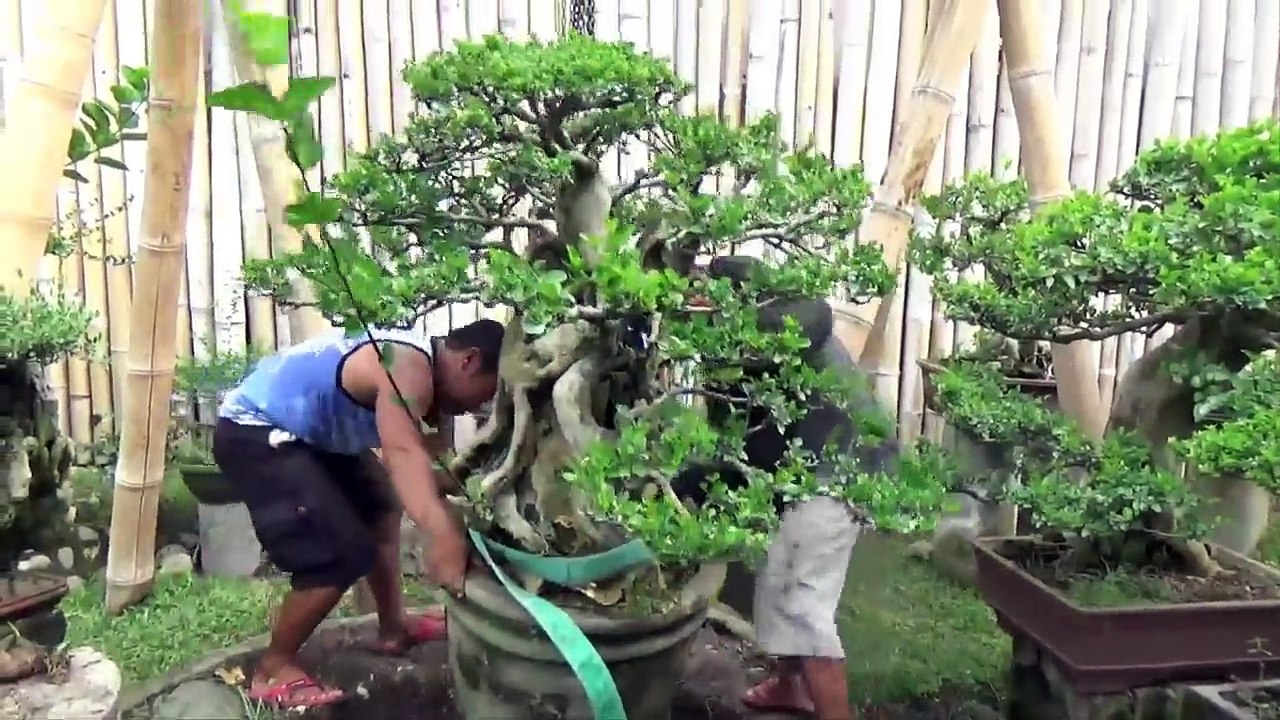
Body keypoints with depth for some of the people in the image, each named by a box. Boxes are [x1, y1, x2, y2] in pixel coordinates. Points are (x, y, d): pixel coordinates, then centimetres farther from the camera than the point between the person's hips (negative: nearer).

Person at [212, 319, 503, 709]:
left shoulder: (417, 361, 5)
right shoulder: (410, 370, -27)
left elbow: (421, 455, 9)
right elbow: (404, 453, -46)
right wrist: (442, 533, -59)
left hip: (298, 430, 11)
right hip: (252, 432, -11)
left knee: (378, 505, 20)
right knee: (343, 552, -16)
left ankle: (393, 628, 31)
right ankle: (273, 670, 3)